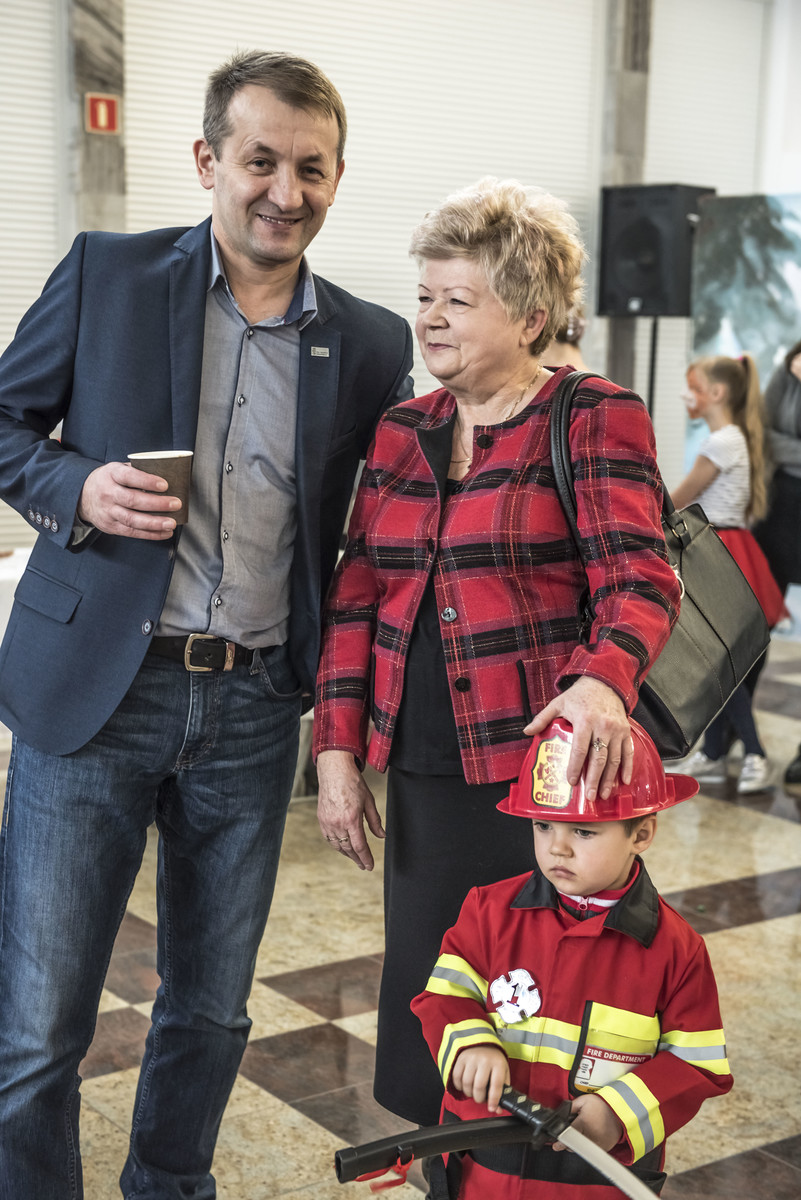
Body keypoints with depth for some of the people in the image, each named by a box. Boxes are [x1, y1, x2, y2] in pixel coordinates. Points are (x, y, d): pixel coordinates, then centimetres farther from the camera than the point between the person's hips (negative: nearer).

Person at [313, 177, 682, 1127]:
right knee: (426, 1029, 11)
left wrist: (602, 679, -35)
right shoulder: (399, 434, 12)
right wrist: (338, 748, 3)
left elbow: (638, 577, -15)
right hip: (425, 778, 5)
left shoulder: (593, 418, -4)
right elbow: (355, 602, 11)